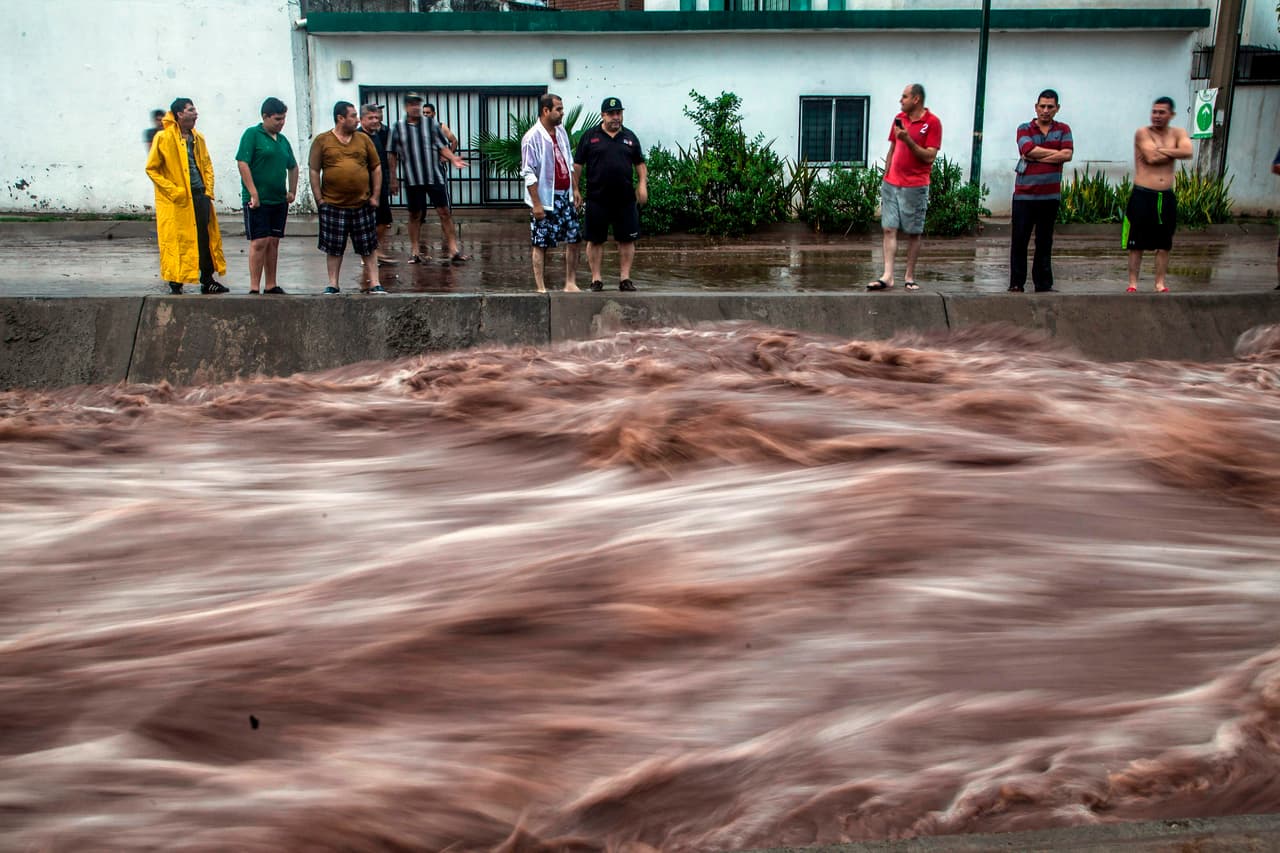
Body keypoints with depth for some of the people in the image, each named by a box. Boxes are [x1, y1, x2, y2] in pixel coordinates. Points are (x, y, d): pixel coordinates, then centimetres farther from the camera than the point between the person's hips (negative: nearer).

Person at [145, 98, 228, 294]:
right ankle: (175, 283, 6)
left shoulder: (198, 138, 11)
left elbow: (207, 165, 20)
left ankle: (207, 280, 16)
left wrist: (208, 189, 7)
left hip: (200, 195, 6)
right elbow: (151, 169, -4)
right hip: (176, 200, -5)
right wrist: (173, 191, -11)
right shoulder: (163, 138, -6)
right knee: (176, 241, -2)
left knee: (206, 237, 7)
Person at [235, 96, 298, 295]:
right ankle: (254, 288, -6)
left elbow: (293, 167, 28)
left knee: (273, 242, 9)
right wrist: (253, 193, -17)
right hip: (257, 201, -6)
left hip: (279, 200, 7)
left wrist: (292, 191, 17)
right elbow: (242, 163, -12)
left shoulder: (283, 140, 16)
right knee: (259, 242, -9)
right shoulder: (252, 134, -4)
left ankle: (271, 286, 15)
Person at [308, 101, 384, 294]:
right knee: (334, 248, 5)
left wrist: (375, 196, 5)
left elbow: (376, 168, 12)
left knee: (368, 248, 5)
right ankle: (333, 284, 14)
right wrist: (319, 199, -5)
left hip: (362, 205, 2)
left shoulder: (363, 139, 8)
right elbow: (314, 171, 1)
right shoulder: (322, 141, 1)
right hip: (333, 205, -2)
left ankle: (373, 283, 11)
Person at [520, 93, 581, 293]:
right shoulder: (532, 137, -13)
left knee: (573, 239, 6)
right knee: (541, 245, 1)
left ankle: (570, 283, 15)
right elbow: (529, 174, -15)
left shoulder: (561, 131, 9)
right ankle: (541, 288, 7)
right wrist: (536, 204, -18)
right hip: (546, 198, -7)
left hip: (565, 196, 7)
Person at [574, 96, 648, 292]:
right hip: (597, 199, -2)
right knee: (595, 239, 2)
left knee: (627, 239, 3)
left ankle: (625, 278, 10)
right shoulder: (590, 136, 4)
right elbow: (577, 165, 5)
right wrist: (576, 190, -1)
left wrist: (642, 184, 2)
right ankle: (596, 279, 11)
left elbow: (640, 164, 16)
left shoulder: (630, 137, 13)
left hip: (625, 199, 2)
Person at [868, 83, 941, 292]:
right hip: (891, 184, 5)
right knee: (889, 230, -3)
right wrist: (885, 177, 15)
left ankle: (909, 277, 10)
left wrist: (908, 140, -21)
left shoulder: (932, 122, -6)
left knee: (913, 233, 2)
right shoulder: (899, 118, 13)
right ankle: (887, 276, -6)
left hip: (915, 187, -5)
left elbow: (929, 156, -12)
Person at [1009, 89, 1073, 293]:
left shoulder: (1063, 129, 9)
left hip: (1050, 196, 1)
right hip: (1024, 194, -1)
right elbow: (1029, 149, -14)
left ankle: (1043, 285, 12)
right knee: (1019, 241, -2)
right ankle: (1016, 284, 5)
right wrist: (1056, 153, -7)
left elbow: (1067, 154, -7)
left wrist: (1037, 157, -10)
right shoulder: (1024, 129, 5)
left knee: (1045, 242, 7)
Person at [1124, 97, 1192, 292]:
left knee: (1164, 245, 8)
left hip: (1166, 197, 4)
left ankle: (1160, 283, 16)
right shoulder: (1142, 133, -4)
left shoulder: (1178, 133, 8)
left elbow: (1187, 151, -13)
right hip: (1142, 195, -4)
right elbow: (1151, 157, -20)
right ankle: (1133, 283, 7)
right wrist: (1174, 153, -6)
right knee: (1136, 245, 0)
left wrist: (1161, 150, -15)